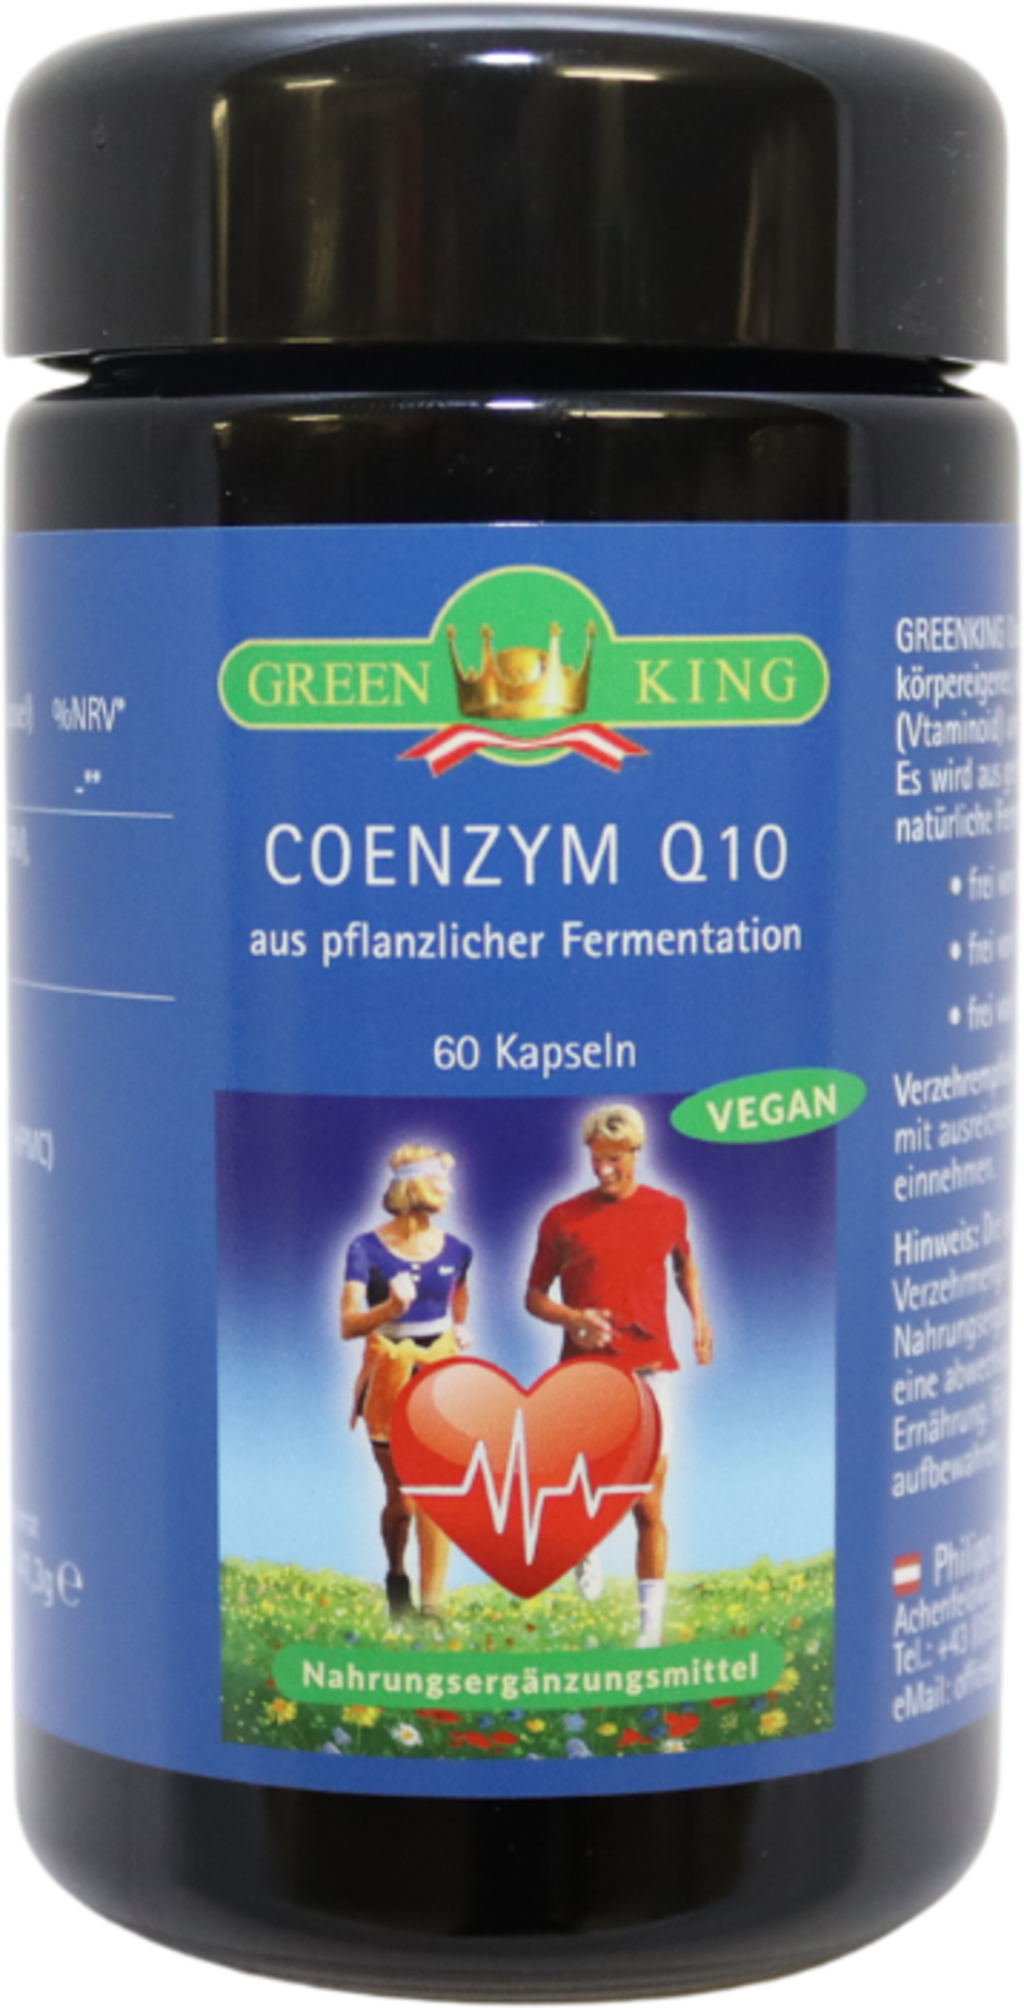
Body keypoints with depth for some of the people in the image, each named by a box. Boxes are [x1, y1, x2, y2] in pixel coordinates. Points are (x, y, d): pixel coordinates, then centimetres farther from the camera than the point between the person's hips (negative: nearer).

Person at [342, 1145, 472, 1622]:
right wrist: (391, 1308, -31)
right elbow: (349, 1324, -15)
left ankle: (432, 1604, -6)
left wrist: (461, 1333, 6)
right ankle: (397, 1576, 37)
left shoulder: (455, 1251, 3)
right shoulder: (368, 1249, -7)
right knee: (399, 1496, 8)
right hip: (388, 1378, -1)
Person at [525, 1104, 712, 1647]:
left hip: (649, 1369, 1)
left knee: (649, 1505, 0)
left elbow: (684, 1262, 29)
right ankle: (585, 1551, 30)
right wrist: (572, 1318, -13)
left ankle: (651, 1624, 7)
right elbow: (535, 1296, 7)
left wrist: (698, 1315, 13)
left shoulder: (668, 1210, 8)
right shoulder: (564, 1219, 1)